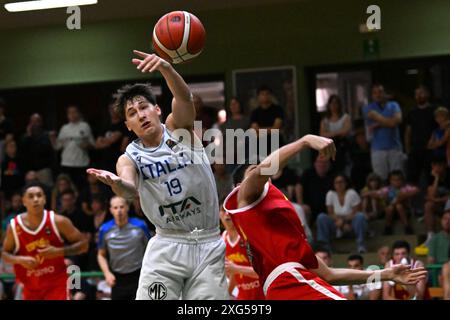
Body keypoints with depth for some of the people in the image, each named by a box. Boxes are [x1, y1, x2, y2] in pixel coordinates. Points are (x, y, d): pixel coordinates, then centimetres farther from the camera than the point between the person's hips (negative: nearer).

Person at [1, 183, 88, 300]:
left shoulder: (58, 222, -12)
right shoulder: (14, 226, -7)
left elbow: (83, 245, -5)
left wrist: (59, 251, -20)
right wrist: (20, 260, -15)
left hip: (56, 284, -3)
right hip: (31, 287, 3)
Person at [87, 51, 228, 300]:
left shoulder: (178, 128, 2)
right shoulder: (129, 158, 3)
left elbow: (184, 97, -19)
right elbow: (130, 189, -19)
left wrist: (165, 68, -40)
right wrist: (117, 183, -44)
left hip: (209, 245, 0)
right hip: (167, 245, 0)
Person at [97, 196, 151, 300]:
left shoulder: (140, 225, -7)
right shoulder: (105, 229, -3)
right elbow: (101, 255, 8)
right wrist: (107, 273, -6)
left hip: (138, 276, -2)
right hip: (117, 278, 2)